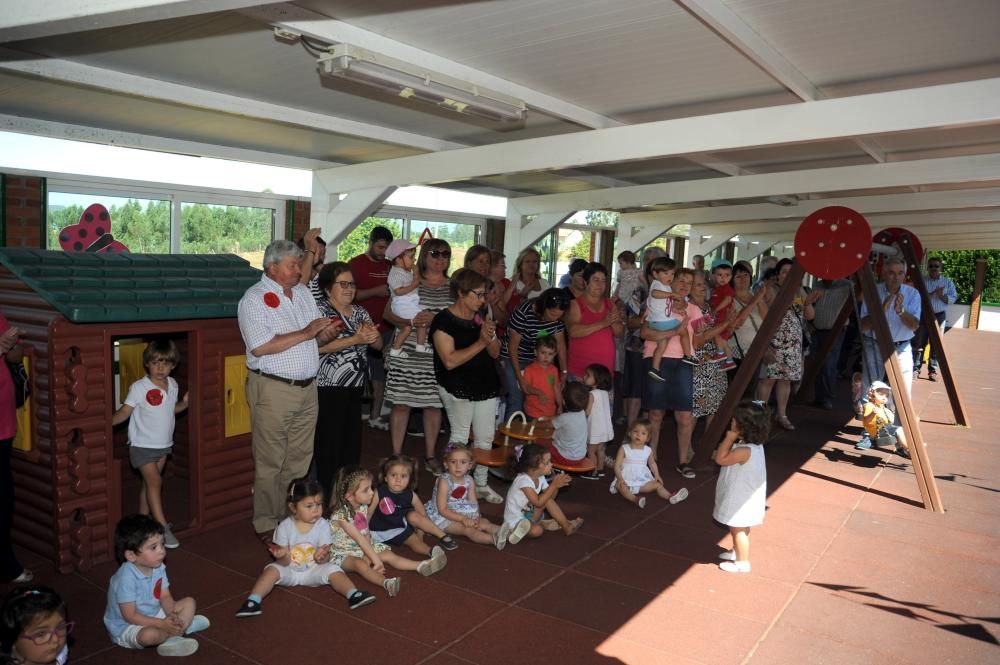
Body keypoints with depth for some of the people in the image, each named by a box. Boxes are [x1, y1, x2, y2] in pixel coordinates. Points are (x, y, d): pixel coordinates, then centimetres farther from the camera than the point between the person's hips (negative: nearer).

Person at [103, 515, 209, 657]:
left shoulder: (158, 567, -8)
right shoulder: (127, 578, -30)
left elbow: (165, 597, -2)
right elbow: (130, 616, -26)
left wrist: (172, 616, -22)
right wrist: (162, 624, -28)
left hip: (154, 615, 8)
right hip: (127, 627, -8)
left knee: (189, 602, 3)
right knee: (149, 634, -38)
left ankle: (172, 637, -19)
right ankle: (184, 626, -10)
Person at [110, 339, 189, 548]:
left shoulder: (172, 385, 3)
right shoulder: (139, 388, -14)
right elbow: (124, 412, -11)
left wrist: (185, 403, -1)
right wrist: (108, 422, -27)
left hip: (164, 445, 6)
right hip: (142, 445, -6)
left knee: (149, 483, 15)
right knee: (154, 481, -10)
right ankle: (163, 528, -9)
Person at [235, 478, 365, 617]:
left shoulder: (323, 525, -13)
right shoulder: (285, 527, -14)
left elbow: (324, 560, -13)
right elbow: (284, 563, -11)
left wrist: (321, 558, -38)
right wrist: (282, 556, -35)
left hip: (314, 569, 0)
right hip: (289, 570, 0)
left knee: (333, 570, -24)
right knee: (272, 569, -25)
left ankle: (353, 595, -33)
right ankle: (253, 601, -28)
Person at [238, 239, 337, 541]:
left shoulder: (303, 293, 13)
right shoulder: (255, 298, -9)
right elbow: (259, 347, -21)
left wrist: (325, 334, -5)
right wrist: (305, 333, -20)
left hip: (307, 387, 7)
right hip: (273, 389, -7)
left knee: (300, 459, 13)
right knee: (270, 462, 2)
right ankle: (267, 523, 14)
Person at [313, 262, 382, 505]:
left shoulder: (360, 311, 14)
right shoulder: (321, 310, -6)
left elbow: (378, 345, 14)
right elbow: (319, 346, -21)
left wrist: (373, 335, -10)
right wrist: (356, 339, -24)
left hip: (356, 386, 7)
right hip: (329, 388, -7)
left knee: (352, 441, 10)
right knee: (330, 444, -3)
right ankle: (328, 499, 6)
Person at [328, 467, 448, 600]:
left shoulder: (363, 507, -1)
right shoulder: (341, 515, -26)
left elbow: (366, 533, 5)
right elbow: (360, 539, -27)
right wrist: (376, 559, -27)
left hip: (365, 548, 7)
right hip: (344, 554, -7)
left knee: (390, 555, -10)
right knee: (360, 564, -36)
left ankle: (422, 566, -16)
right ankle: (386, 583, -57)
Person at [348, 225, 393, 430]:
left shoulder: (389, 266, 12)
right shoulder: (355, 264, -3)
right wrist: (375, 291, -19)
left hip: (385, 328, 5)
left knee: (380, 374, 8)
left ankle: (375, 416, 16)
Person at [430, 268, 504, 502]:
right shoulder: (444, 320, -14)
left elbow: (495, 353, 9)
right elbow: (450, 361, -23)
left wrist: (491, 337, -12)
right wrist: (480, 342, -23)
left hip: (486, 386, 6)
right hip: (459, 388, -6)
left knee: (485, 438, 11)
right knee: (460, 436, 1)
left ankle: (481, 483, 25)